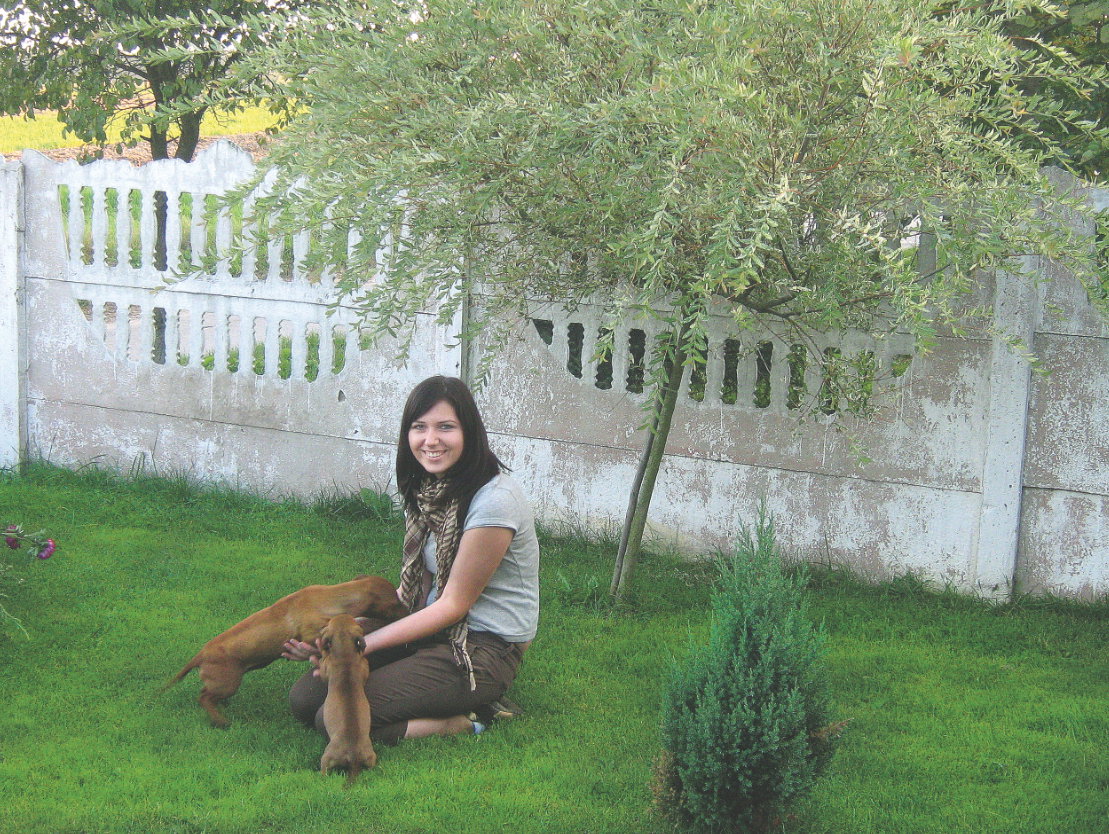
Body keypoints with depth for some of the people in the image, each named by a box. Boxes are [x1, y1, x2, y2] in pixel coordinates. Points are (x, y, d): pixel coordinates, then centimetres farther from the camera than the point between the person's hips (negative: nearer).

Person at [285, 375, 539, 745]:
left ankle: (466, 722, -4)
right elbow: (414, 586, 10)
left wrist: (364, 643, -15)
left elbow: (453, 604, -15)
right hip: (432, 629, 9)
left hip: (484, 649, -9)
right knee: (303, 697, -4)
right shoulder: (428, 489, 6)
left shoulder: (494, 500, -20)